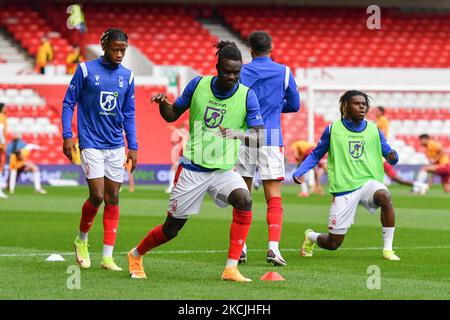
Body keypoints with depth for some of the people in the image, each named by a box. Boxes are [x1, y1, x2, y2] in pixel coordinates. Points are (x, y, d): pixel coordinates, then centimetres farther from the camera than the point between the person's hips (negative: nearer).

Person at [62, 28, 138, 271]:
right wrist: (67, 136, -8)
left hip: (116, 146, 4)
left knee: (112, 199, 1)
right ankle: (81, 240, 15)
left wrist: (133, 146, 9)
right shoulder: (85, 70, -4)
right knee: (97, 196, -11)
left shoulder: (127, 76, 7)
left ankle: (107, 257, 4)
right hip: (91, 144, -4)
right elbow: (68, 103, 0)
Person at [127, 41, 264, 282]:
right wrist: (162, 103, -14)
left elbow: (258, 139, -15)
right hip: (192, 168, 0)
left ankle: (231, 268, -25)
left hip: (224, 169, 0)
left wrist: (238, 134, -35)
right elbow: (172, 115, 8)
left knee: (244, 199, -30)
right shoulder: (198, 85, -5)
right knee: (171, 229, 6)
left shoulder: (247, 96, -8)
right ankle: (135, 255, 36)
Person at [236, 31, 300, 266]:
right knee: (274, 198, -1)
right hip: (271, 139, -1)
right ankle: (273, 246, -16)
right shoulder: (284, 72, 4)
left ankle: (240, 247, 7)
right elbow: (294, 105, 13)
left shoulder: (240, 72, 2)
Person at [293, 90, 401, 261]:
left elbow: (388, 153, 7)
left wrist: (392, 156, -17)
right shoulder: (333, 129, 2)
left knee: (384, 196, -36)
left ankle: (387, 249, -25)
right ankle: (311, 237, 38)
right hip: (343, 189, -1)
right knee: (333, 243, 0)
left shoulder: (373, 130, 7)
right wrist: (298, 172, -5)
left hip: (369, 182, 1)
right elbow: (315, 155, 10)